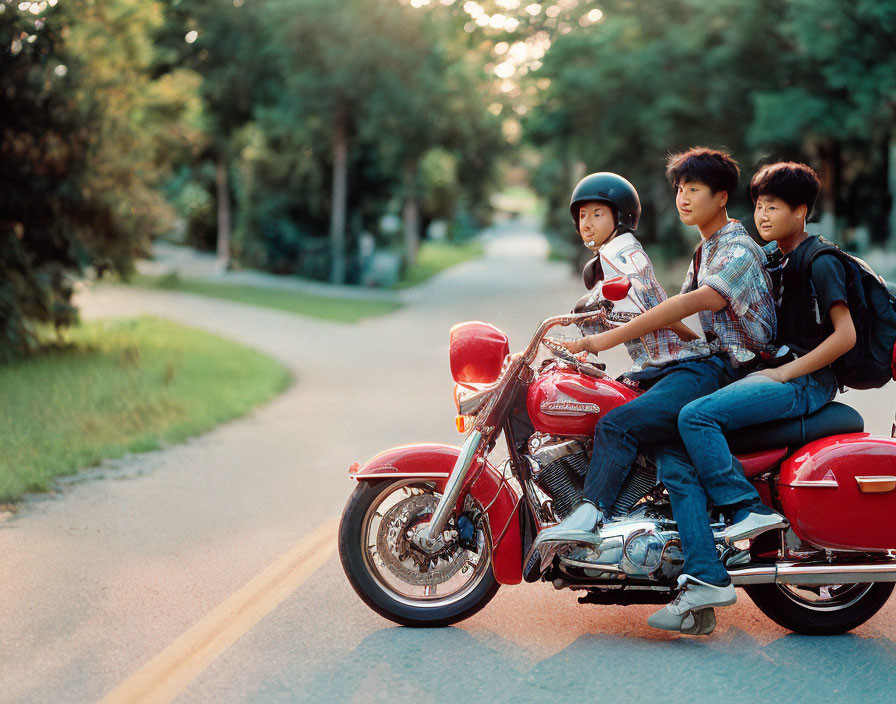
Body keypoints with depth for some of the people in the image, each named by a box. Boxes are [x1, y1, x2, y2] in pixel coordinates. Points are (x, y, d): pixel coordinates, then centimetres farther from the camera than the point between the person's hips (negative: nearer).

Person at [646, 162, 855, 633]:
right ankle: (704, 576, -17)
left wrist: (784, 374, -15)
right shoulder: (767, 257, 19)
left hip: (807, 380, -8)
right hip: (768, 371, 8)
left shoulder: (820, 260, -7)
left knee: (696, 416, -29)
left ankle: (749, 507, -15)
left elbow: (845, 335, -14)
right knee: (671, 448, -12)